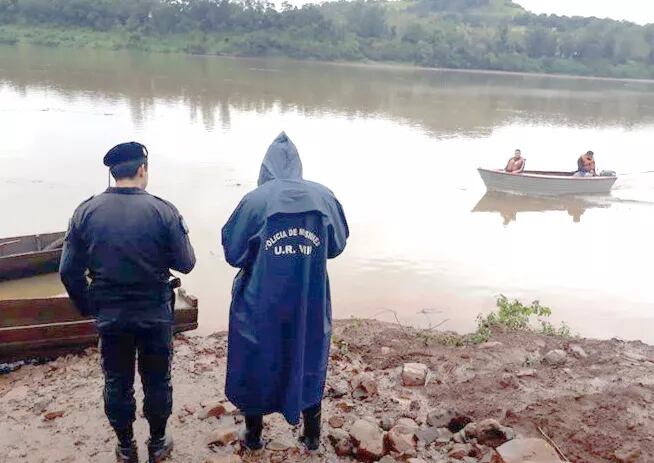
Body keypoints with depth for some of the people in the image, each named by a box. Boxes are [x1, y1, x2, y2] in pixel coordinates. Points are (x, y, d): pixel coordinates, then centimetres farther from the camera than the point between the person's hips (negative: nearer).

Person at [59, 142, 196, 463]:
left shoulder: (86, 212, -7)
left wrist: (88, 307, 10)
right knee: (157, 381, 17)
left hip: (110, 316, 2)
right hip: (155, 314, -2)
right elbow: (185, 263, -9)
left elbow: (69, 271, -5)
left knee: (117, 382, 18)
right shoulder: (163, 210, -15)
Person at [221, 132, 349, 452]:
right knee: (309, 365, 21)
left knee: (255, 366, 18)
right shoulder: (324, 197, -6)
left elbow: (233, 252, -7)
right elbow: (337, 245, 4)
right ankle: (313, 436, 35)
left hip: (261, 305, -2)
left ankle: (253, 435, 35)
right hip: (311, 305, 2)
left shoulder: (255, 200, -13)